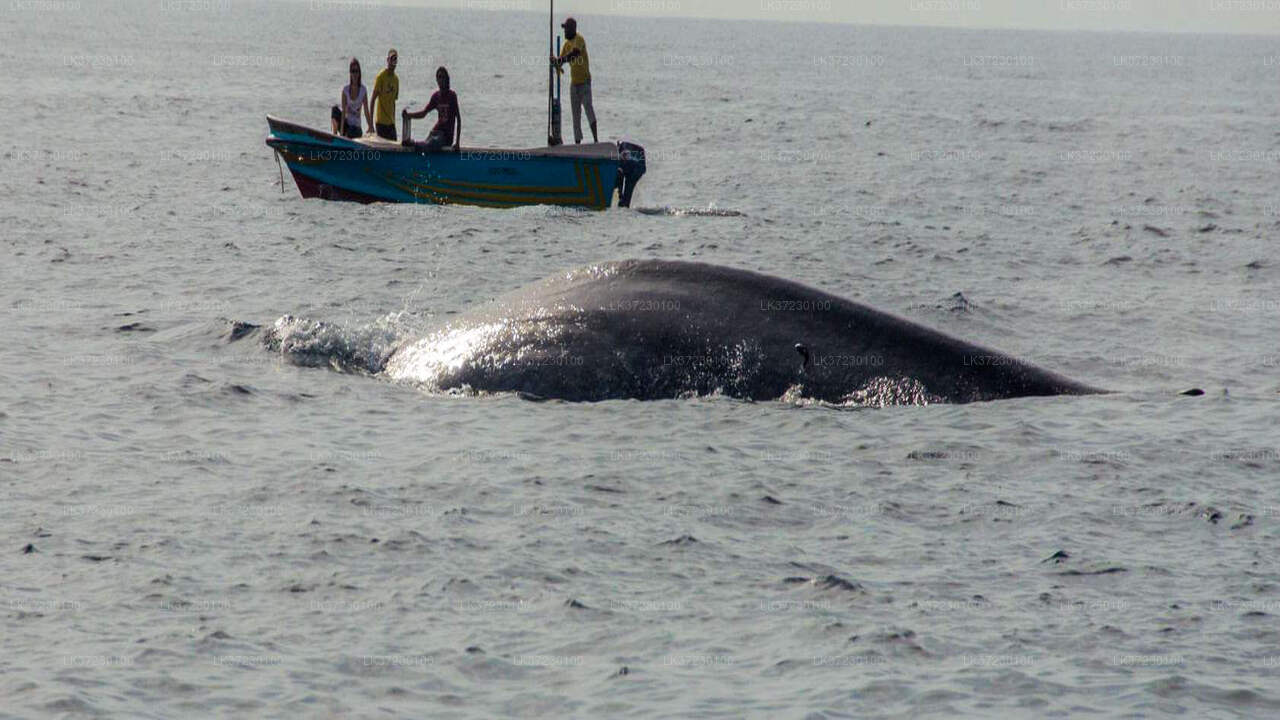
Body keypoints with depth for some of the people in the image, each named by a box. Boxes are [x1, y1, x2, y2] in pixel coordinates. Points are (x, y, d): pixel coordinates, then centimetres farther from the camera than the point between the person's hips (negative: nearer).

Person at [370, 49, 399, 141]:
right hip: (381, 122, -6)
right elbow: (373, 100, -10)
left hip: (391, 122, 6)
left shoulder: (396, 79, 11)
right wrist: (371, 122, -14)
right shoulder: (381, 76, -9)